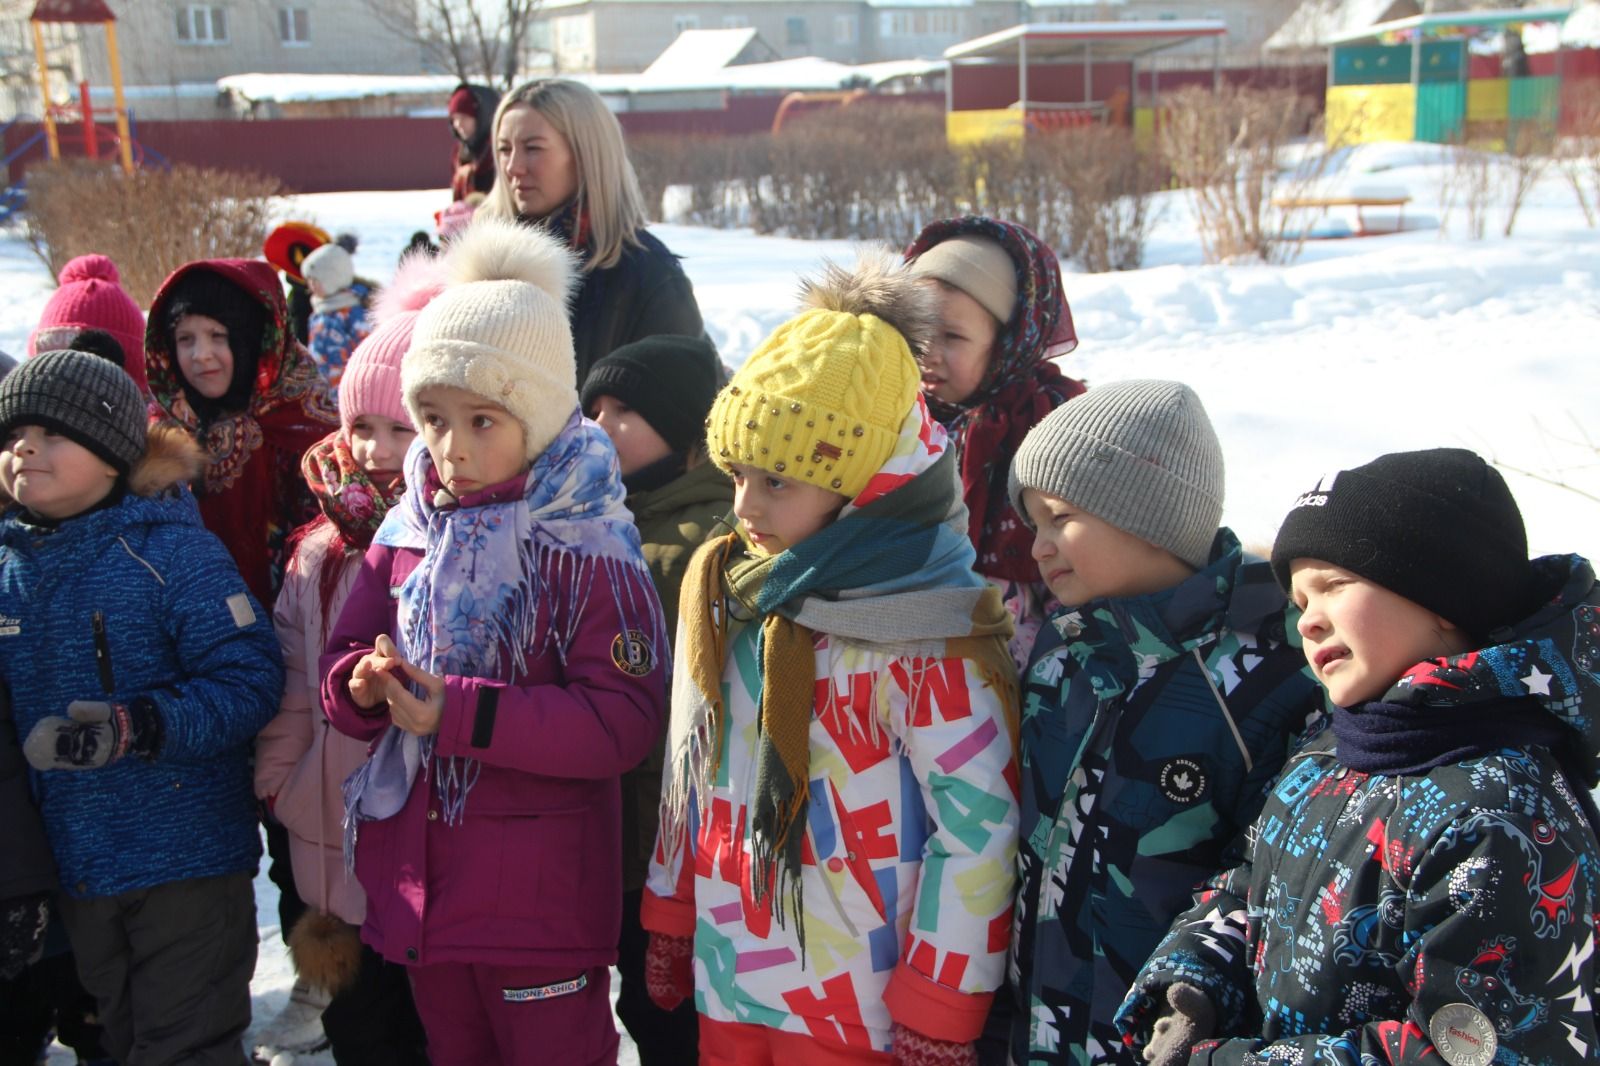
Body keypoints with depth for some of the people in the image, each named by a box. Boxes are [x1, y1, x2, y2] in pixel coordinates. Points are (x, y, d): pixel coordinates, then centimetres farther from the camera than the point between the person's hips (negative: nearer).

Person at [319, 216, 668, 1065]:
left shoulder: (588, 550, -14)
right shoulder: (406, 535, 4)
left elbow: (623, 722, -22)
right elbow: (343, 665, 8)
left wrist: (459, 711, -26)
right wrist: (363, 686, -16)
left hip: (544, 905, -6)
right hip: (420, 895, 6)